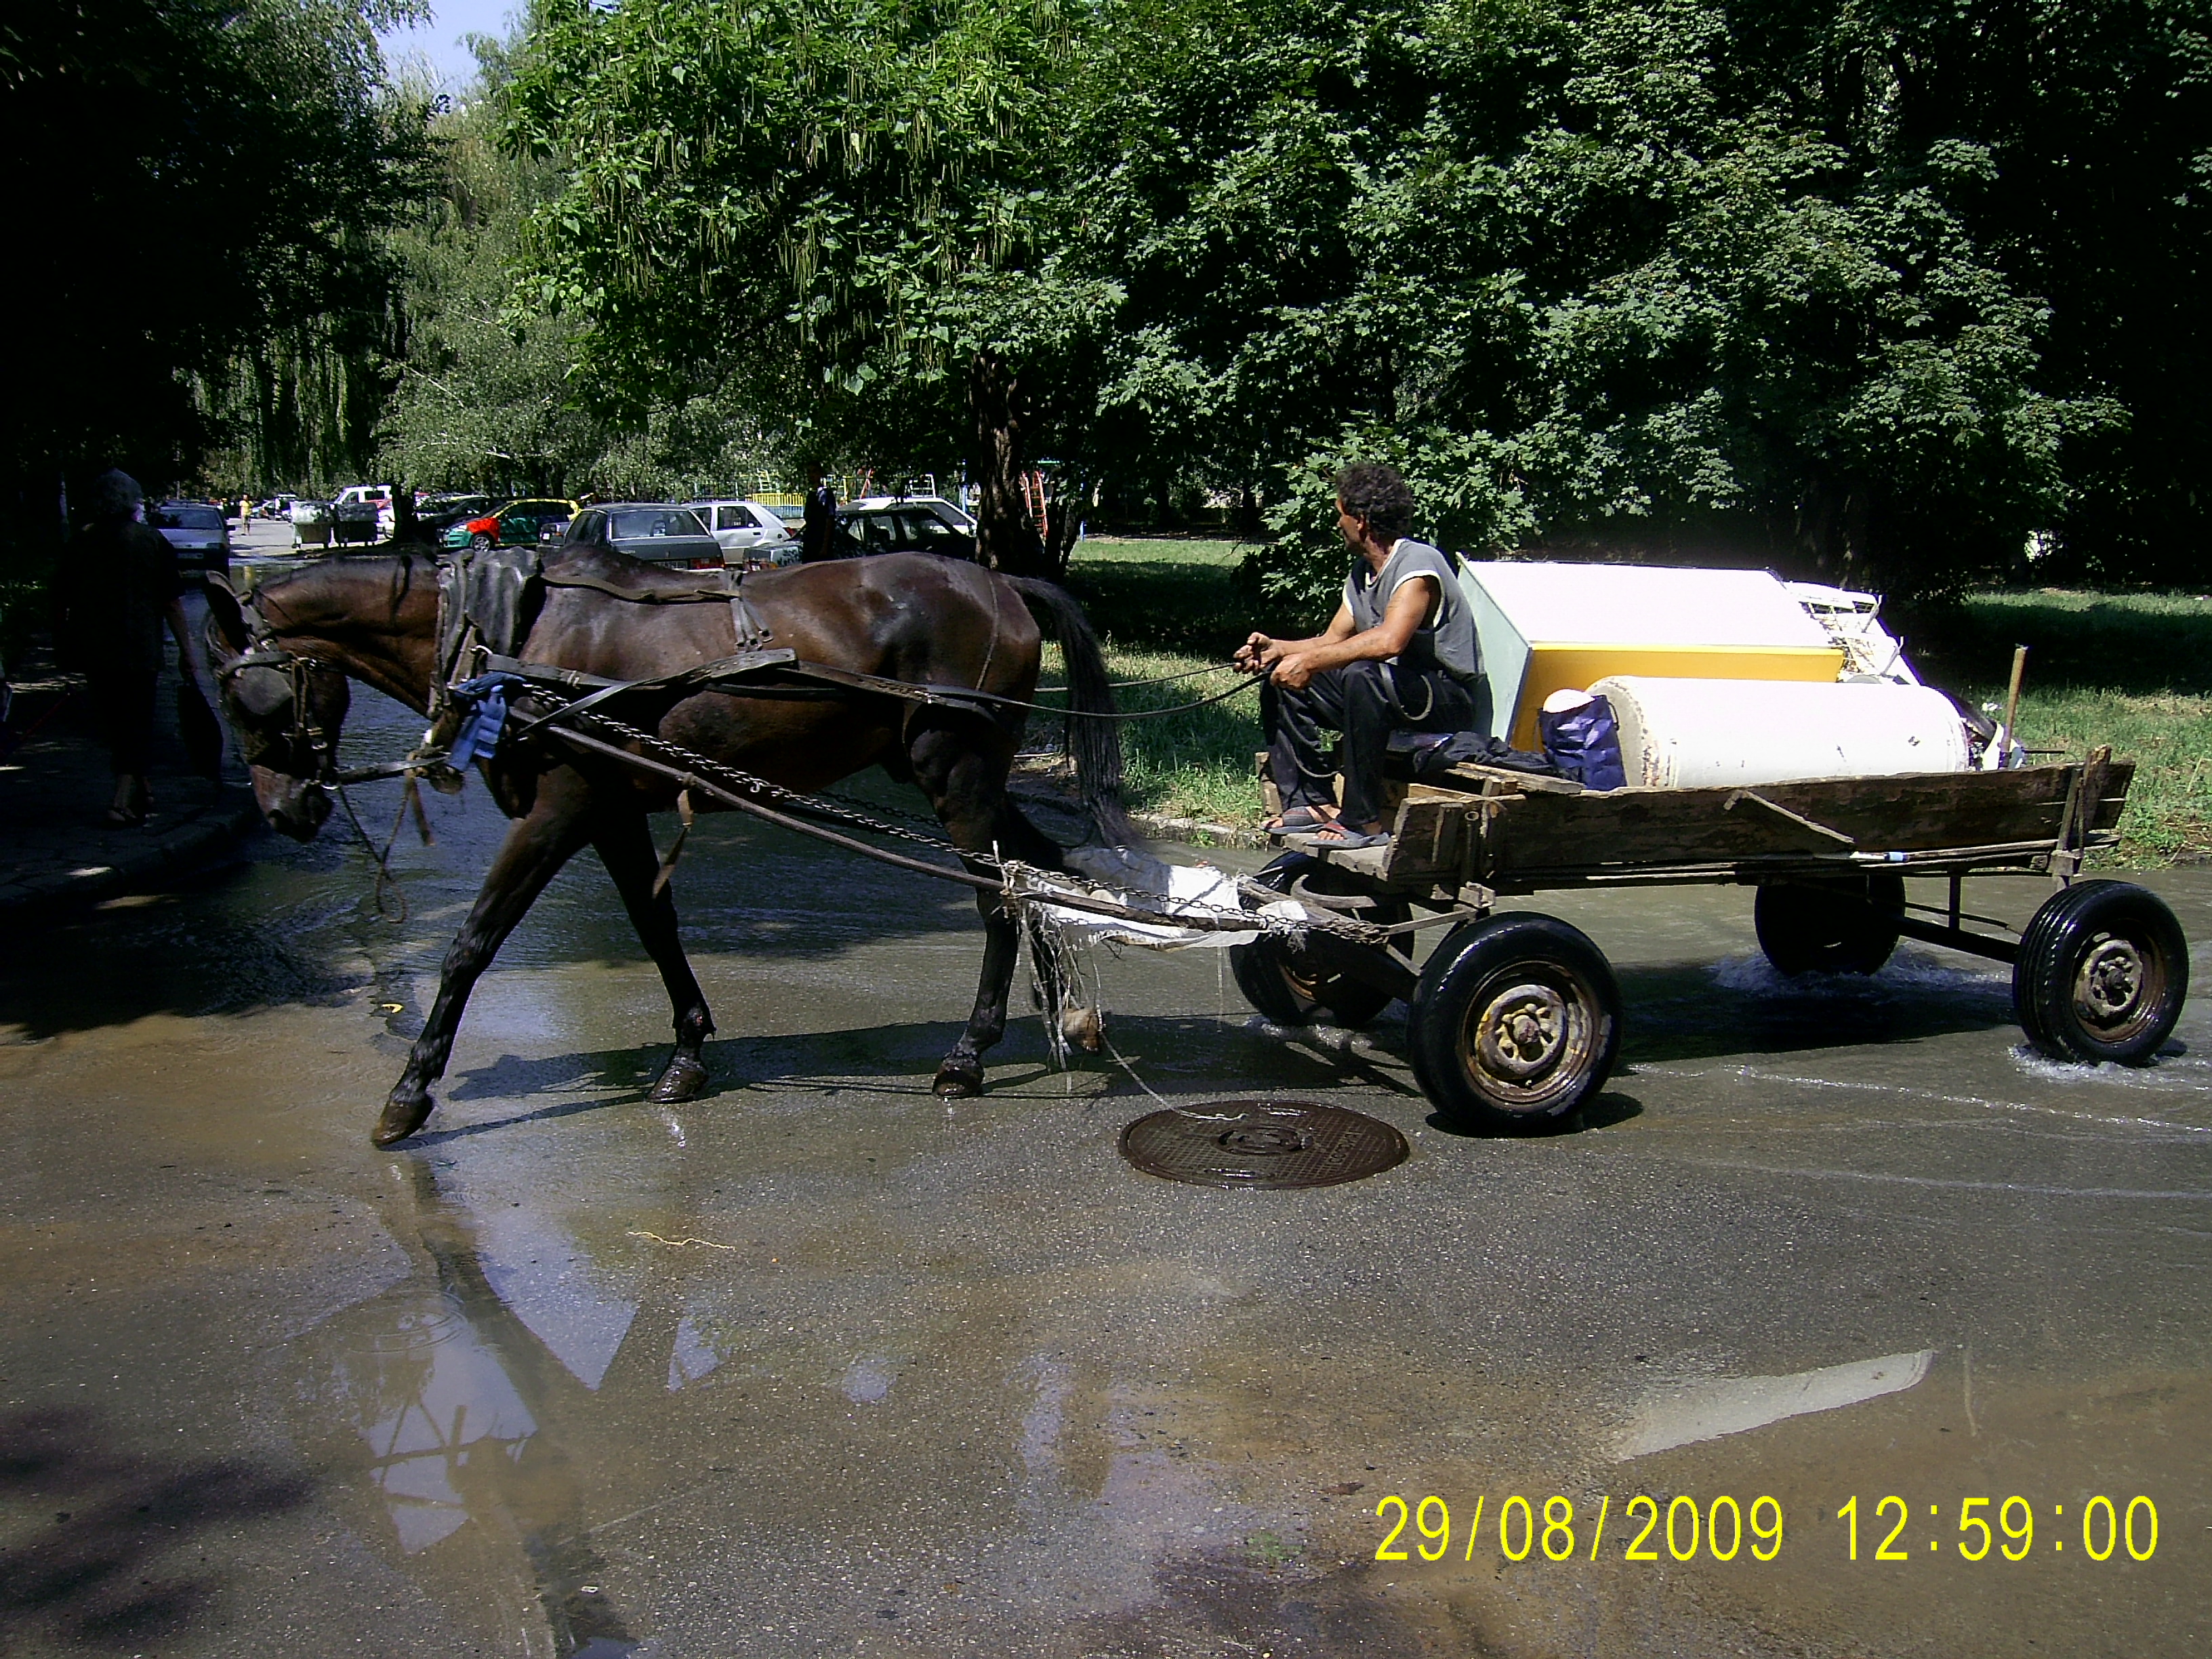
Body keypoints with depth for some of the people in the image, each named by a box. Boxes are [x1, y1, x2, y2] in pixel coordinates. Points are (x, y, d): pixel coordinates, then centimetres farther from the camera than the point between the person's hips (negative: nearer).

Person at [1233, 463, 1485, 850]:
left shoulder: (1417, 564, -19)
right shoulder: (1361, 572, 10)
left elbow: (1389, 641, -35)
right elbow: (1332, 640, 17)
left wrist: (1310, 661, -31)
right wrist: (1277, 649, 0)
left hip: (1448, 697, -9)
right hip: (1384, 691, 9)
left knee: (1362, 674, -39)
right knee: (1279, 681, 4)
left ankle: (1364, 821, -31)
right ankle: (1313, 802, -3)